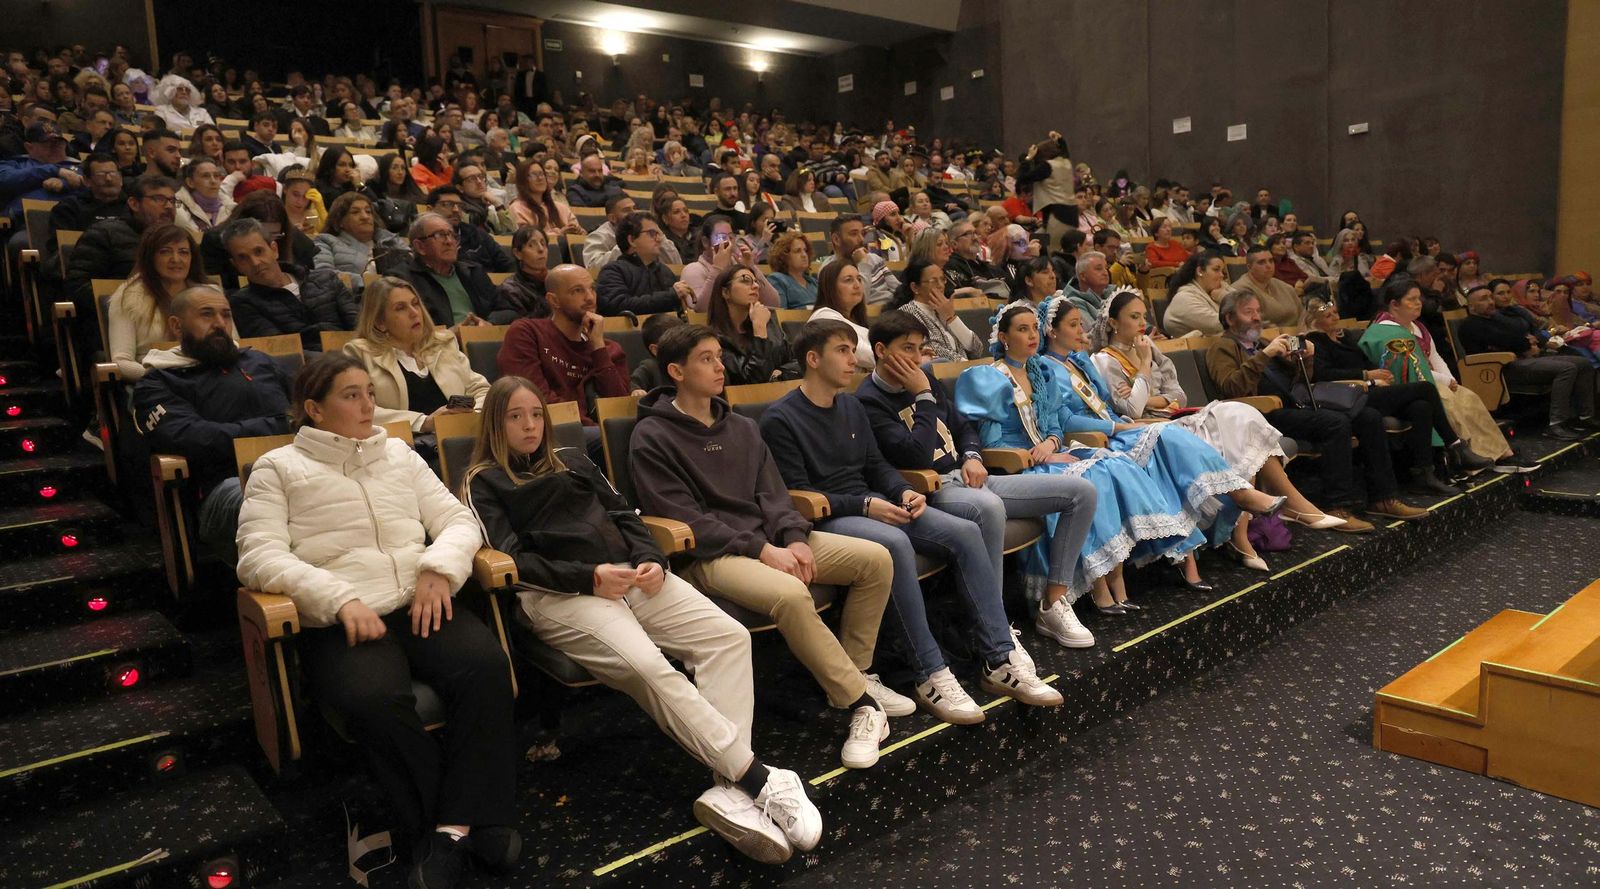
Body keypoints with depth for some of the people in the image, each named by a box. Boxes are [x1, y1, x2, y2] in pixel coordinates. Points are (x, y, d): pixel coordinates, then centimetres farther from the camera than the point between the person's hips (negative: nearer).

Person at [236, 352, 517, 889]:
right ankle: (443, 827, -16)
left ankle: (458, 826, -21)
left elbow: (459, 521, 16)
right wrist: (342, 599, -18)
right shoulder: (278, 468, 9)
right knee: (375, 699, -35)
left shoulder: (400, 454, 20)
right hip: (338, 623, -3)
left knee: (486, 664, -27)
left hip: (420, 607, 3)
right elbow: (259, 557, -5)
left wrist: (438, 567, -7)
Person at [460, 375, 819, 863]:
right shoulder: (483, 483, 13)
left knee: (729, 637, -19)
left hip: (629, 574, 6)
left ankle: (730, 788, -31)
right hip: (560, 594, -5)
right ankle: (759, 779, -30)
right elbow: (512, 558, 0)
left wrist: (652, 559, -1)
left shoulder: (569, 460, 28)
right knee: (648, 668, -33)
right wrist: (587, 577, -13)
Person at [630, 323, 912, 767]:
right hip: (708, 554, -7)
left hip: (769, 538, 7)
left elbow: (772, 494, 13)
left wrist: (795, 538, -9)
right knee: (789, 594, -36)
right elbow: (684, 518, -11)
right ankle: (861, 702, -19)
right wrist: (762, 551, -17)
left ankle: (853, 676, 4)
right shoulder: (652, 438, -4)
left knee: (876, 559, -8)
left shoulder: (743, 428, 18)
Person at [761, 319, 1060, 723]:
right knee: (895, 543, -37)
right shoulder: (780, 419, -7)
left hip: (876, 506, 7)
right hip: (826, 519, -7)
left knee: (965, 532, -13)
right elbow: (796, 493, -12)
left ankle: (1000, 660, -12)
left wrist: (904, 491, -1)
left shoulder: (851, 406, 16)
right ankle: (931, 676, -31)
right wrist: (863, 505, -20)